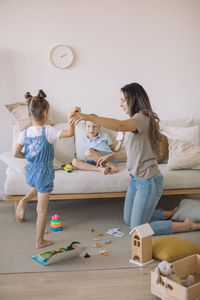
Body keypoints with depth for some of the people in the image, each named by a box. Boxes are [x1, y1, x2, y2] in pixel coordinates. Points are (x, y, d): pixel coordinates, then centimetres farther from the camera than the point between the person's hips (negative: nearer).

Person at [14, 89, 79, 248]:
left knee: (39, 187, 42)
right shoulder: (47, 131, -19)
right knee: (42, 210, 6)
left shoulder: (25, 133, -4)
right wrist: (72, 117, -18)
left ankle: (24, 201, 22)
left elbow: (16, 153, 1)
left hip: (30, 171, 6)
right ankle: (40, 241, 17)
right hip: (44, 171, -5)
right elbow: (70, 133, -28)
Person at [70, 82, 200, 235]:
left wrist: (88, 117, -45)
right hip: (136, 178, 10)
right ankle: (170, 214, 30)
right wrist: (111, 156, 9)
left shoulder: (143, 117, -21)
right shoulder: (138, 119, 9)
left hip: (148, 181, -10)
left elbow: (120, 125, -42)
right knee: (129, 220, 20)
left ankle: (188, 225, 11)